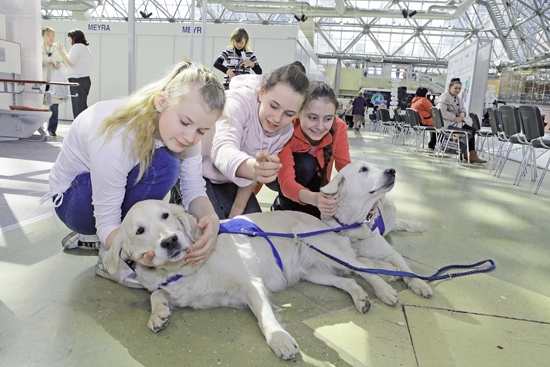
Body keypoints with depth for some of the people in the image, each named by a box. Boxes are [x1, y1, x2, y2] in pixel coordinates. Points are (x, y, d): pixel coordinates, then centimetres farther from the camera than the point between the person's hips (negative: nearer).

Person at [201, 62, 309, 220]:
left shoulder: (286, 131, -14)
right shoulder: (237, 102, -33)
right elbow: (222, 149, -52)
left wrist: (238, 208, -11)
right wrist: (252, 168, -72)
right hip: (197, 171, -5)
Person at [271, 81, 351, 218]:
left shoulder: (339, 128, -23)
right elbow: (286, 180, -42)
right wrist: (312, 198, -62)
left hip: (315, 183, 4)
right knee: (306, 163, -33)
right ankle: (283, 203, -12)